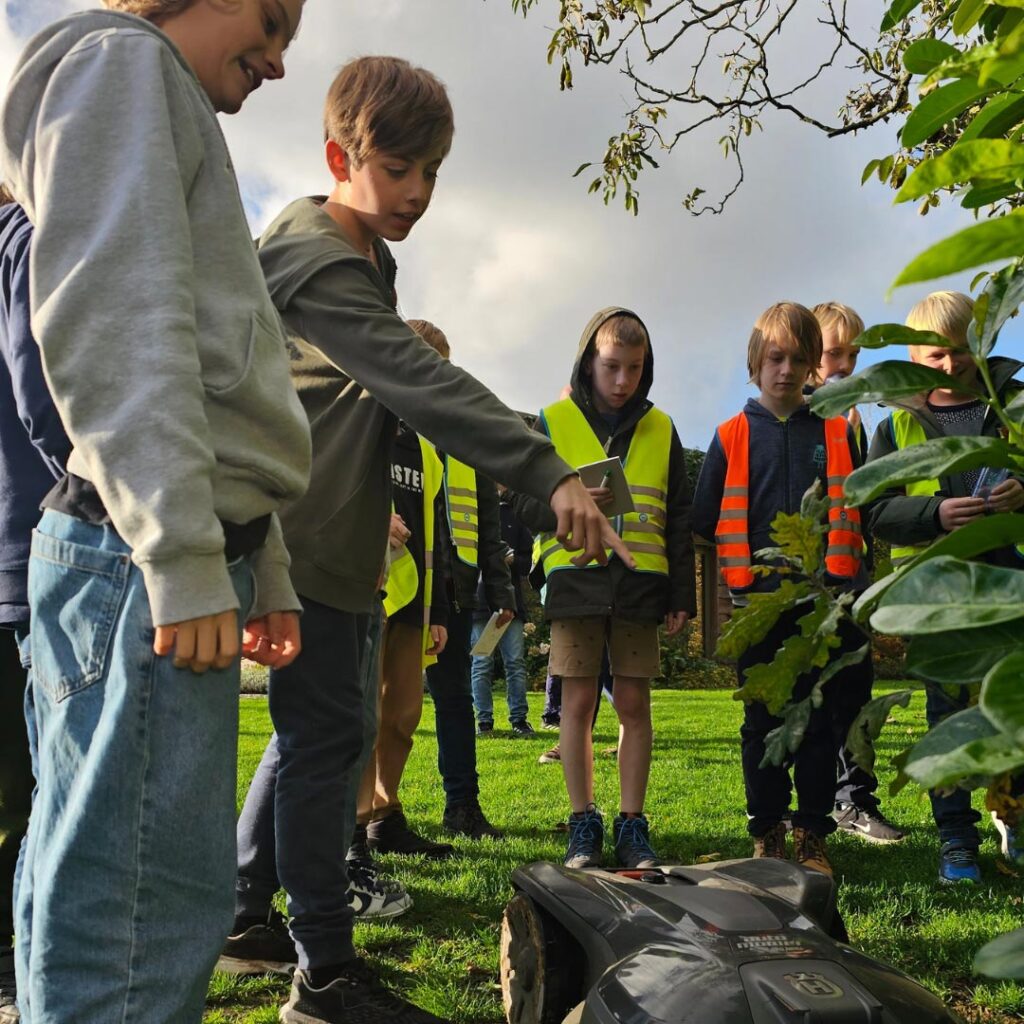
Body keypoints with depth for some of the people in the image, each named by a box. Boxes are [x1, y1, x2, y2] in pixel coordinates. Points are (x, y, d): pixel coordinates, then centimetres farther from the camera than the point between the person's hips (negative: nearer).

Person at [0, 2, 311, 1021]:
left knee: (89, 889, 14)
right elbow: (109, 313, -14)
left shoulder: (176, 115, 30)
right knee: (151, 907, -8)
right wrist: (184, 554, -20)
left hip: (185, 553, 10)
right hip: (142, 554, -10)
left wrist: (264, 571, 22)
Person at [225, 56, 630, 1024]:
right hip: (300, 539, -10)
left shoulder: (370, 257, 16)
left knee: (318, 729, 16)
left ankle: (242, 912, 30)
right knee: (328, 734, -7)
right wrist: (550, 475, -35)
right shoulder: (313, 257, -16)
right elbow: (422, 382, -28)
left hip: (335, 540, 10)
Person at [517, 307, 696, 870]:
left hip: (640, 583, 2)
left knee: (634, 704, 4)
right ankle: (583, 825, 13)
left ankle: (632, 826, 14)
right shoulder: (553, 422, 5)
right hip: (576, 578, -1)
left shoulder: (661, 429, 11)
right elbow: (523, 502, 3)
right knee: (578, 701, 1)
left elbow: (679, 521, 13)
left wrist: (682, 596, 7)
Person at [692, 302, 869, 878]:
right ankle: (767, 834, 18)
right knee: (762, 722, 6)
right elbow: (707, 527, 6)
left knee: (819, 719, 5)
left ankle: (813, 835, 16)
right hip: (758, 601, 0)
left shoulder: (838, 431, 7)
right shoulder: (733, 437, 5)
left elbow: (860, 516, 9)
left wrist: (859, 594, 3)